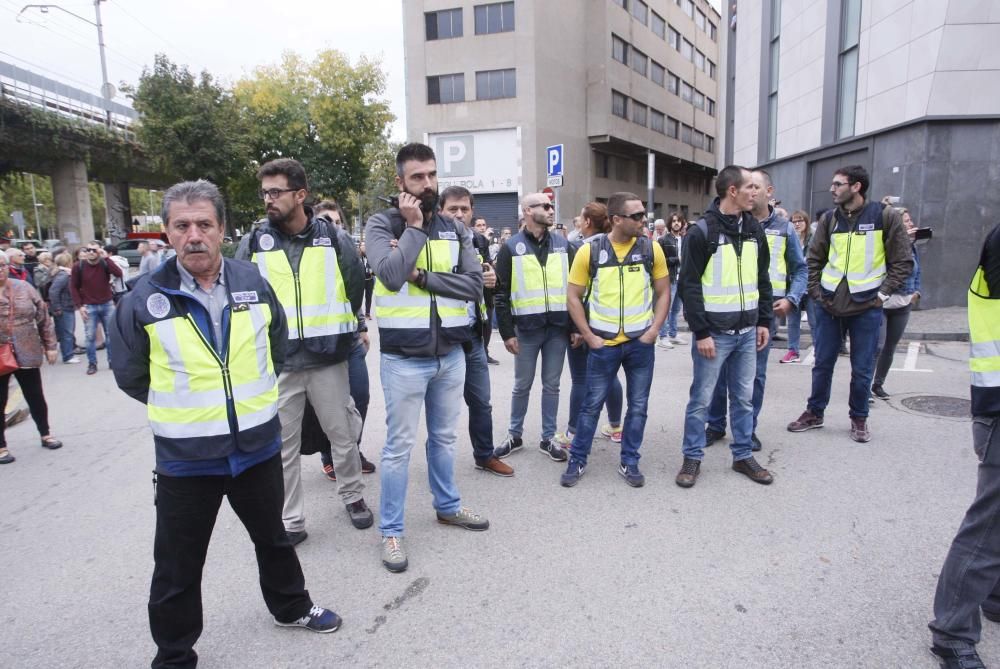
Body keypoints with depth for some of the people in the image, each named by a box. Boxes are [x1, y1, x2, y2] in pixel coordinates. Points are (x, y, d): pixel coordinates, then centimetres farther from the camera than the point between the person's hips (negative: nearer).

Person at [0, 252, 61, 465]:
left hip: (27, 355, 2)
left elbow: (43, 318, 4)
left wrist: (50, 346, 3)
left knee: (36, 398, 15)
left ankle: (45, 434, 33)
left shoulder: (23, 287, 0)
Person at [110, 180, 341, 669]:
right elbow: (130, 374, 1)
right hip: (184, 458, -2)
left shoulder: (253, 283, -3)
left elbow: (277, 346, 12)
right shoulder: (145, 298, -11)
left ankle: (291, 607, 46)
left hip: (258, 445, 3)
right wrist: (181, 404, 6)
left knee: (273, 538, 23)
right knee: (177, 569, 12)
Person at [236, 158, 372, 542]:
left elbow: (357, 287, 8)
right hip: (275, 363, 1)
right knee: (282, 446, 9)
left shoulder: (334, 239, -2)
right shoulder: (253, 242, 0)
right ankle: (290, 521, 25)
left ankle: (353, 496, 36)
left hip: (328, 359, 0)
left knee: (343, 434, 13)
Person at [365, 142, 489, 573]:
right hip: (404, 356, -4)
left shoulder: (455, 229, 6)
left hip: (450, 352, 4)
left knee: (444, 437, 19)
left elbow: (475, 284, -5)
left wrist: (423, 275, -15)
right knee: (399, 445, 4)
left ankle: (448, 506, 38)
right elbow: (390, 275, -23)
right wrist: (414, 226, -16)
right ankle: (390, 531, 19)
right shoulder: (382, 224, -5)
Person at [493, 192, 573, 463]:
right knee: (522, 386, 10)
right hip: (526, 329, -2)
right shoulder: (511, 247, -2)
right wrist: (507, 332, -8)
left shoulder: (563, 244, 7)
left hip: (558, 328, 3)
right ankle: (515, 435, 26)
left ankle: (548, 439, 24)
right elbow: (501, 293, -4)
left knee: (551, 386, 11)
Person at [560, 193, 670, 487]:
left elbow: (663, 292, 7)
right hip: (603, 343, -2)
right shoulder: (590, 250, -7)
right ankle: (577, 460, 22)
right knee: (592, 404, 7)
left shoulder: (651, 248, -2)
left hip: (641, 342, 2)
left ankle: (629, 462, 26)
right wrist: (588, 336, -7)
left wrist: (654, 329, -4)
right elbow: (574, 297, -1)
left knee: (638, 405, 10)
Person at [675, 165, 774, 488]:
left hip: (747, 331, 6)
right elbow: (689, 285, -13)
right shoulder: (702, 231, -11)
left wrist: (764, 321, 10)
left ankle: (743, 456, 27)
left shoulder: (754, 228, 9)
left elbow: (762, 279, 16)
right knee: (701, 398, 3)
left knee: (744, 397, 13)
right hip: (715, 332, -6)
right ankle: (692, 458, 17)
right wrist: (701, 332, -15)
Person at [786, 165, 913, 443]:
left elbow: (903, 261, -2)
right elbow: (814, 259, 12)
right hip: (829, 305, 3)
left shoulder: (885, 216, -5)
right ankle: (814, 413, 25)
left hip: (866, 307, -3)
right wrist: (816, 291, 3)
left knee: (862, 369, 7)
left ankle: (859, 418, 24)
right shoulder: (829, 219, 5)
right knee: (822, 364, 11)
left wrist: (882, 293, -7)